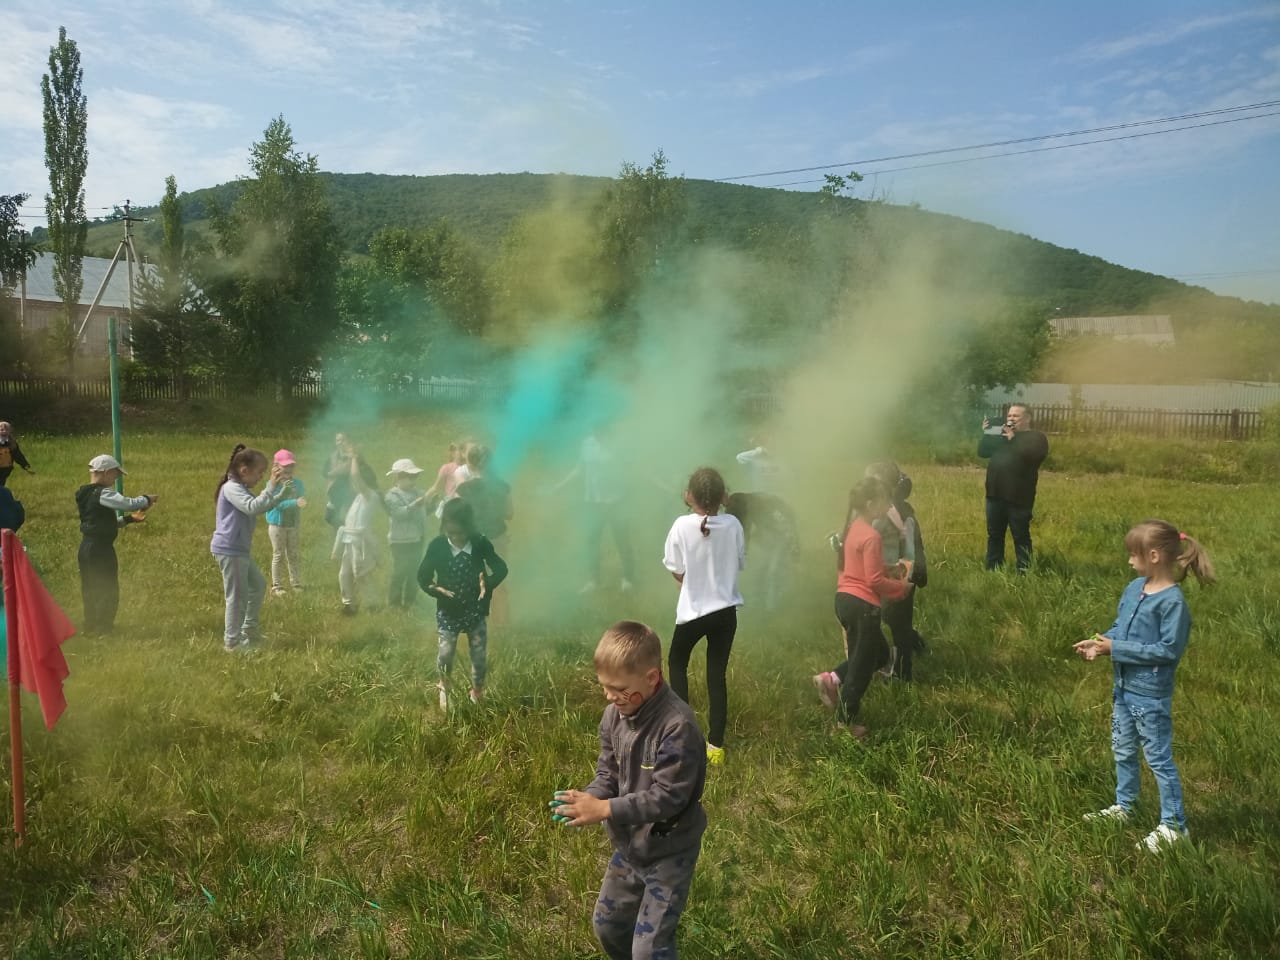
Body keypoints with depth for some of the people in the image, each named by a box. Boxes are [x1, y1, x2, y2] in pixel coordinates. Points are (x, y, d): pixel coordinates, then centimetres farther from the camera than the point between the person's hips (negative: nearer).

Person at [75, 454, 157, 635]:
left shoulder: (85, 495, 14)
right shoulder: (103, 494, -16)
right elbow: (129, 503, -26)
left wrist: (129, 518, 13)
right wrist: (146, 499, -7)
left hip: (86, 547, 10)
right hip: (101, 548, -10)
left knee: (90, 591, 16)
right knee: (108, 592, -1)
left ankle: (91, 627, 23)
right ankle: (103, 628, 2)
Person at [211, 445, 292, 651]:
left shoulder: (242, 489, 16)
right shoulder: (232, 488, -17)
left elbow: (262, 507, 24)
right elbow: (253, 507, -32)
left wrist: (282, 494, 11)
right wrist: (271, 486, -34)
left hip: (241, 551, 11)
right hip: (229, 551, -11)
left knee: (258, 584, 21)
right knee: (238, 595, -4)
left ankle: (249, 629, 32)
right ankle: (232, 642, 6)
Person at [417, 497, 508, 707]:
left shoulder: (481, 544, -12)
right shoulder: (437, 546, -12)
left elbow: (501, 569, -6)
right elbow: (422, 576, -4)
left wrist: (488, 584, -25)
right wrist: (435, 588, -25)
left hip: (475, 611, 1)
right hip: (448, 611, -1)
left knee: (480, 655, 9)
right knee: (445, 654, -5)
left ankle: (477, 693, 33)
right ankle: (444, 686, 27)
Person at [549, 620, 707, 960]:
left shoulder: (677, 726, -30)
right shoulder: (614, 715, -7)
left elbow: (667, 797, -30)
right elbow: (608, 774, 1)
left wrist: (604, 809, -32)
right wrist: (586, 798, -20)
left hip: (669, 851, -7)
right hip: (629, 845, 8)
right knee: (606, 925, 22)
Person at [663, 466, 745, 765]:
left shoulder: (682, 525, -14)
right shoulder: (733, 524, -7)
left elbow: (676, 571, -6)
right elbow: (740, 562, 6)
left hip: (694, 610, -2)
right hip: (726, 611, 2)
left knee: (677, 662, 21)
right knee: (717, 673, 11)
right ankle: (716, 745, 13)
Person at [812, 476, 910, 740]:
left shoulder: (853, 529, 9)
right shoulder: (871, 536, -19)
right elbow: (874, 581, -19)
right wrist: (901, 586, -4)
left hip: (845, 599, 9)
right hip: (862, 605, -9)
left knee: (879, 653, 23)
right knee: (862, 665, 6)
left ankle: (832, 680, 9)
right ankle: (845, 724, 16)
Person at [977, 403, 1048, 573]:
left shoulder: (1036, 437, -1)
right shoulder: (1002, 434, 19)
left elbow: (1030, 455, -22)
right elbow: (982, 452, 10)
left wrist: (1013, 438, -16)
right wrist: (986, 433, -4)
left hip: (1018, 498, -6)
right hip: (995, 495, 6)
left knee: (1021, 537, -1)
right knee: (994, 535, 11)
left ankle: (1024, 573, 4)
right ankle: (992, 571, 19)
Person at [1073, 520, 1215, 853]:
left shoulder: (1172, 601, -23)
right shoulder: (1135, 588, 0)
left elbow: (1169, 649, -23)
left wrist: (1117, 649, -23)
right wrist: (1100, 641, -8)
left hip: (1150, 694, -8)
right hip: (1124, 687, 8)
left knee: (1159, 758, 5)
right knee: (1123, 751, 22)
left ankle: (1173, 824, 19)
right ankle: (1124, 806, 39)